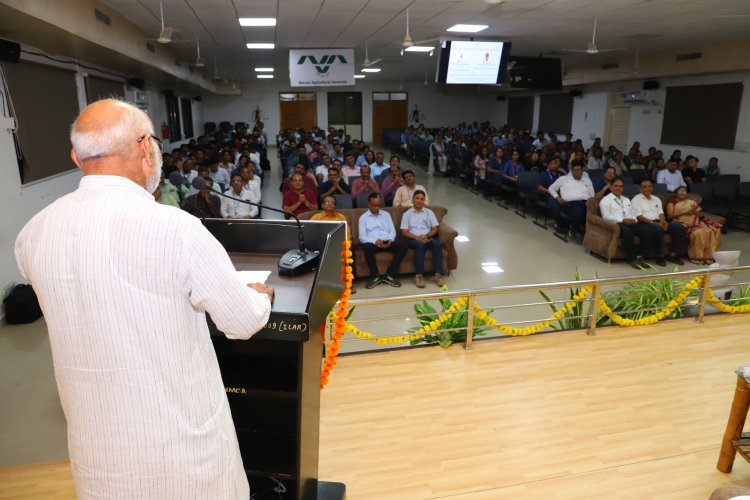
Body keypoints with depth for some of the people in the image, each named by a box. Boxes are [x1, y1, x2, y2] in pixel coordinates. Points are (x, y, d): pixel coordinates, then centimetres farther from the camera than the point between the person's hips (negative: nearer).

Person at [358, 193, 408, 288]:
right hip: (372, 243, -3)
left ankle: (389, 275, -19)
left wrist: (390, 240, -11)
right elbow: (362, 237, -2)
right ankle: (375, 277, -20)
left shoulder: (386, 214, 19)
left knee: (403, 246, -24)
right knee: (368, 248, -39)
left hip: (387, 242, 3)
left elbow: (392, 231, 13)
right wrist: (375, 241, -20)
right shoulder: (363, 217, 8)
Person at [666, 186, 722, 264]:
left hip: (695, 222, 5)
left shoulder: (691, 202, 25)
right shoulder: (672, 202, 12)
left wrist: (695, 212, -6)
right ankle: (696, 257, -25)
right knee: (697, 233, -35)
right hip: (683, 223, -5)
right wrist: (684, 212, -10)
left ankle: (709, 255, -23)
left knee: (710, 231, -26)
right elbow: (670, 215, -4)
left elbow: (702, 215, 17)